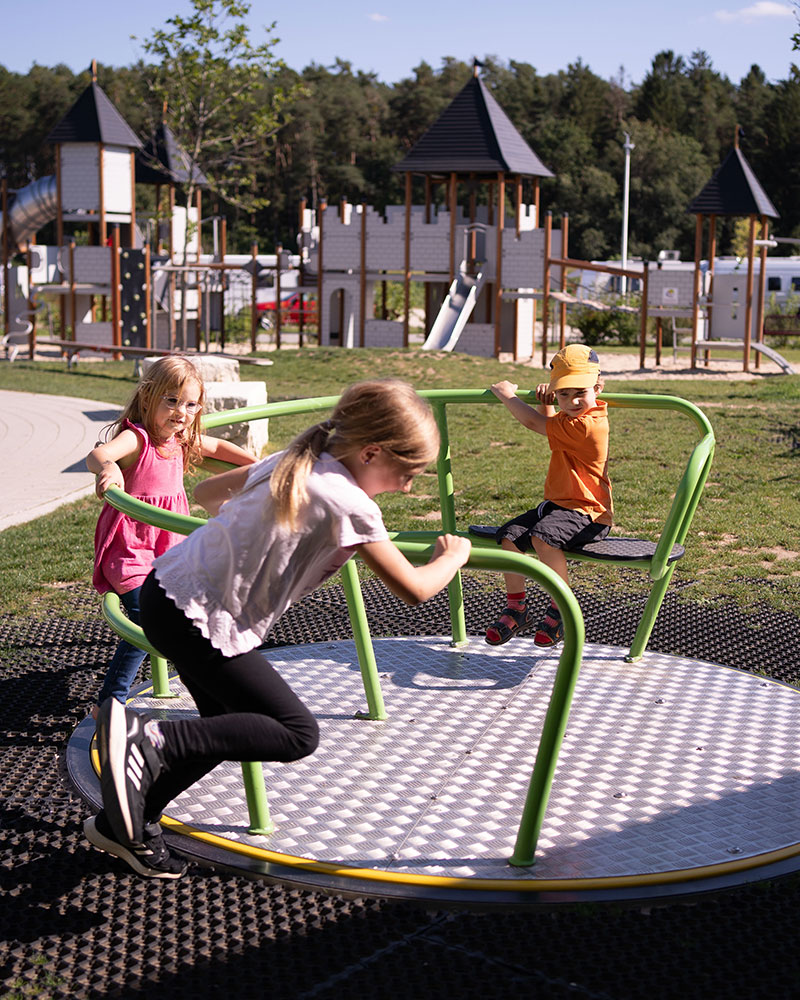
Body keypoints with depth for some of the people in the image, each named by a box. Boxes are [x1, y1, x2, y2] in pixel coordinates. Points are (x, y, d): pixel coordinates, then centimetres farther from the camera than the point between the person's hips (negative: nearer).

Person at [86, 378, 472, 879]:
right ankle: (147, 739, -16)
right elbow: (414, 590, -13)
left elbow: (207, 492, 23)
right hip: (196, 616, -9)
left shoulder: (291, 462, 9)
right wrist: (454, 556, 7)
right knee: (297, 733, -6)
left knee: (233, 727, 20)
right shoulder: (350, 504, -15)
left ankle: (126, 823, 27)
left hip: (168, 585, 9)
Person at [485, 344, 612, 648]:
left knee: (543, 537, -34)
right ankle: (516, 610, 8)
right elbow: (548, 424, 32)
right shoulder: (572, 418, 10)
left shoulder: (586, 425, -22)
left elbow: (534, 423, -15)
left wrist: (507, 395, 0)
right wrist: (546, 403, 10)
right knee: (509, 535, -2)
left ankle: (562, 609, -17)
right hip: (557, 503, 10)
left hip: (586, 512, -10)